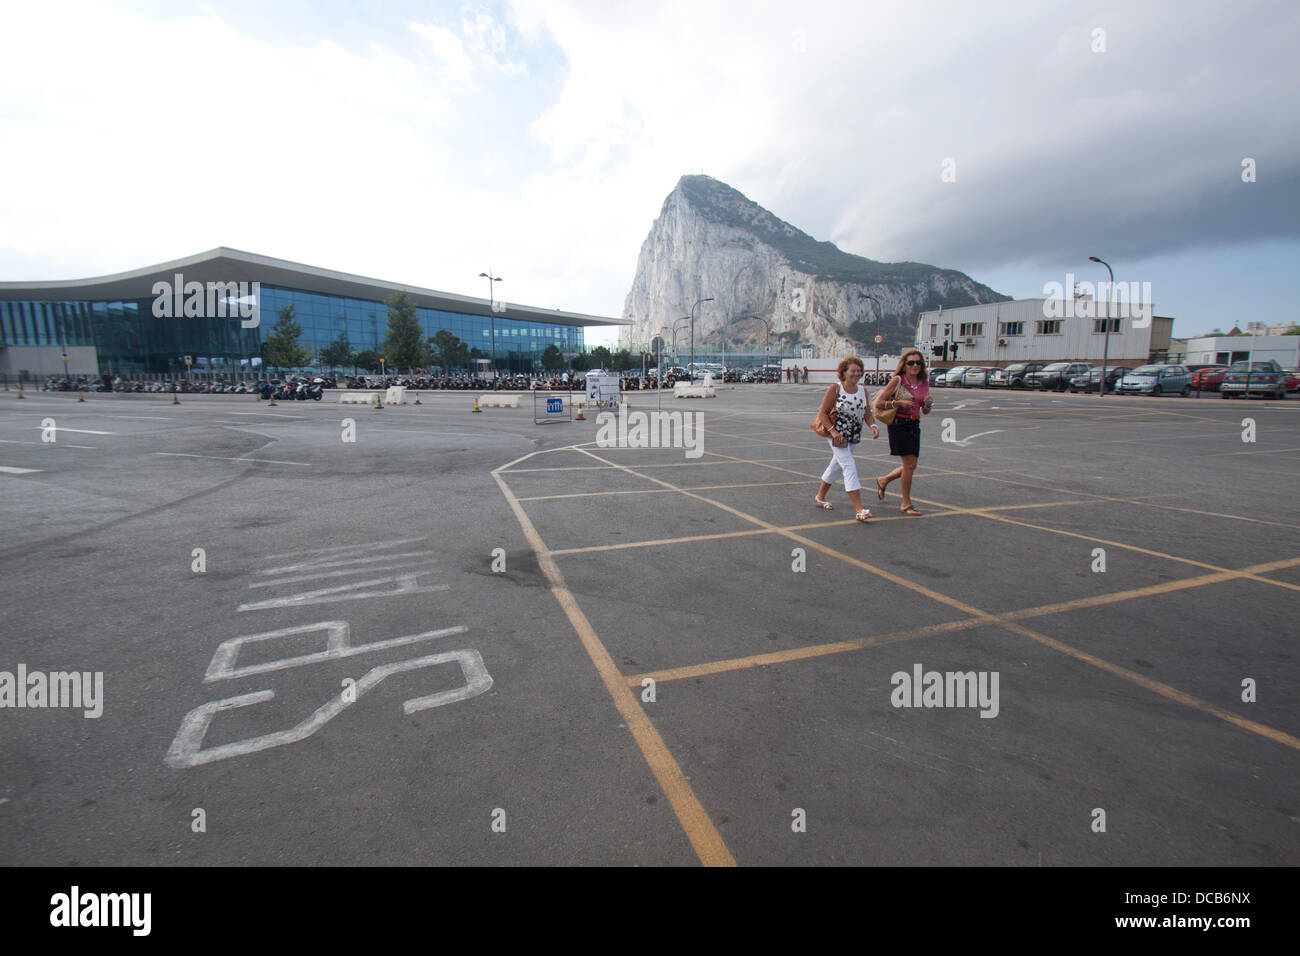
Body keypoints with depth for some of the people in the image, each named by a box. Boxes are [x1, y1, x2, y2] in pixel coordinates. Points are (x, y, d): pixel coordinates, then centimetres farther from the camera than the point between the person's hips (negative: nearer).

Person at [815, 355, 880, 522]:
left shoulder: (863, 390, 5)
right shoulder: (834, 389, -11)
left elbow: (867, 413, 8)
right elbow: (822, 412, -11)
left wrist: (873, 425, -12)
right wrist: (834, 432, -20)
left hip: (853, 437, 7)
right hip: (836, 435, -7)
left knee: (836, 465, 18)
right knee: (849, 466, -15)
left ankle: (820, 497, 38)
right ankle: (859, 509, -19)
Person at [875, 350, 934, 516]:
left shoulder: (924, 383, 10)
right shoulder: (897, 380, -6)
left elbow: (925, 411, 16)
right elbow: (879, 402, -7)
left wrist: (928, 404, -5)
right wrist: (899, 403, -16)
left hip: (914, 425, 6)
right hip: (899, 424, -6)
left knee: (911, 465, 8)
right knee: (909, 464, -9)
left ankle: (883, 481, 34)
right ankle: (906, 504, 2)